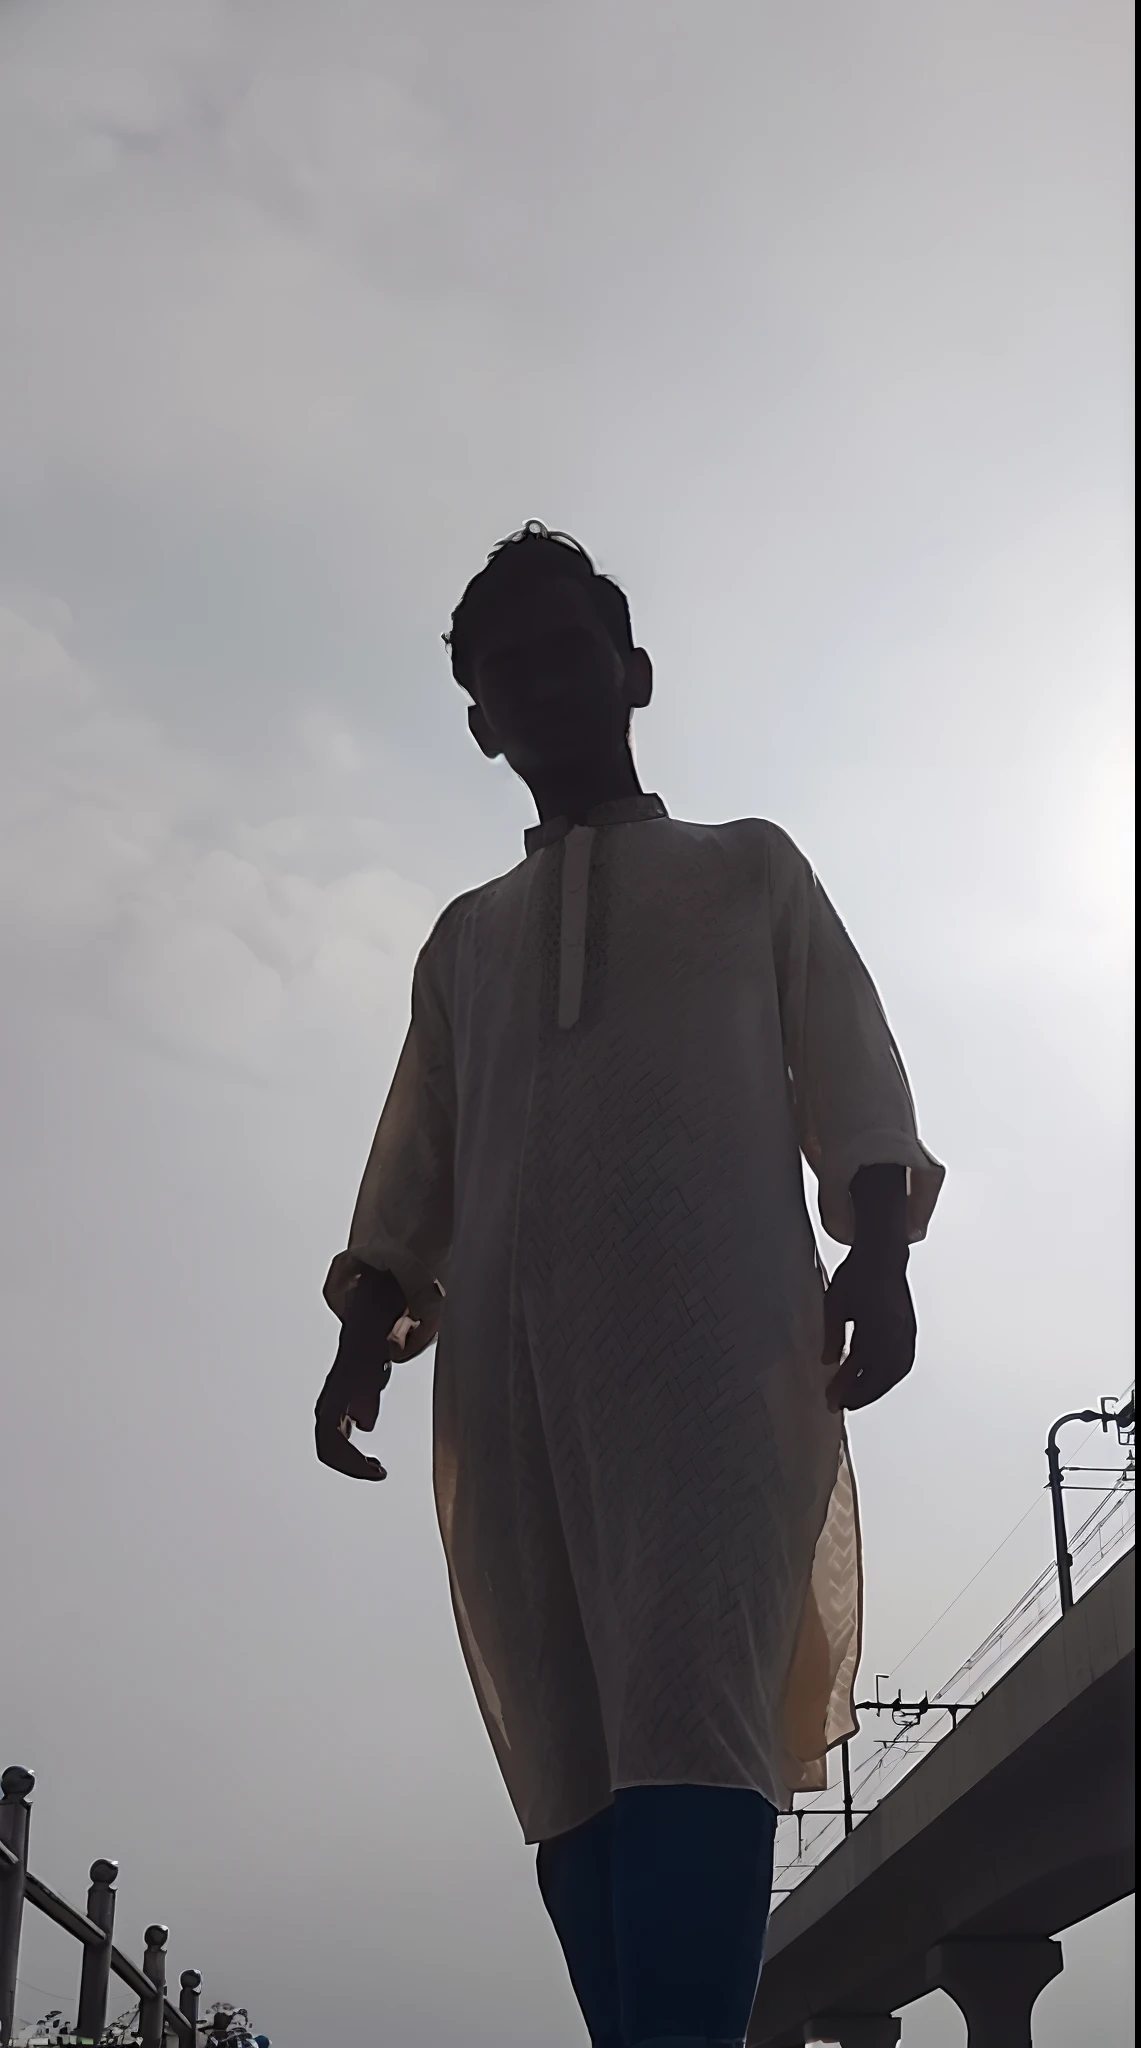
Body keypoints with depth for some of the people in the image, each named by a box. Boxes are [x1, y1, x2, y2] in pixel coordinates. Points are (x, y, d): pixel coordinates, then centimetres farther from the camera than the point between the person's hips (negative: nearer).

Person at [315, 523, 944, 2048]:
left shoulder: (752, 870, 25)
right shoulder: (465, 939, 32)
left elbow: (853, 1075, 12)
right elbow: (413, 1163, 22)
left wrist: (878, 1255, -6)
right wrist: (365, 1337, 6)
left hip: (717, 1318, -3)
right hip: (505, 1351, 4)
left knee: (688, 1696, -22)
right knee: (564, 1743, -7)